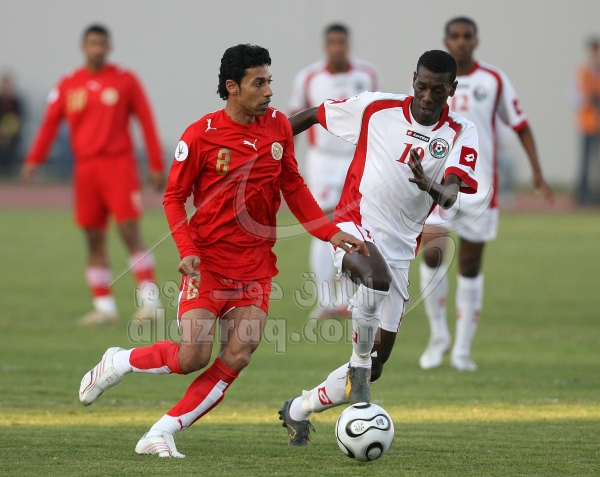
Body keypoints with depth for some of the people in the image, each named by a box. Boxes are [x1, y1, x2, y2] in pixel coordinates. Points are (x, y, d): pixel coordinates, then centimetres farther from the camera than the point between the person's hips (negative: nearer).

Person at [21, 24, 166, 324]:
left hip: (119, 165, -3)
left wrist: (156, 165, -1)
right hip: (85, 169, 3)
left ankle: (149, 300, -11)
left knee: (130, 231, -12)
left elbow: (146, 122, 3)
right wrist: (34, 160, -4)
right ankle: (103, 306, 11)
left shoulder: (125, 80, 2)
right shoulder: (68, 85, 9)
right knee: (94, 239, 5)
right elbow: (50, 123, 7)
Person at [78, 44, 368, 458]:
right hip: (208, 259, -4)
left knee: (239, 356, -11)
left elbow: (293, 189, 13)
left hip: (255, 264, 4)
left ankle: (162, 433, -5)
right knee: (193, 357, -12)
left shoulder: (278, 126, 4)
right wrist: (186, 250, -16)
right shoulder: (201, 135, -10)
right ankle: (117, 363, 16)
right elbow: (174, 197, -2)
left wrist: (332, 233, 3)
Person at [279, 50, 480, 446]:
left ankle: (299, 410, 24)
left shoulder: (461, 134, 0)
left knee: (379, 356, 4)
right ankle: (359, 365, -19)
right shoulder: (377, 109, -2)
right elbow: (313, 116, 12)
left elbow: (450, 196, -16)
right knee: (378, 276, -39)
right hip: (355, 228, -4)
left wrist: (429, 186, -39)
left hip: (400, 251, 4)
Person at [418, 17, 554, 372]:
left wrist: (537, 173, 2)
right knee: (433, 253, -16)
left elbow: (521, 126, 7)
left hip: (481, 186, 0)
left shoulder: (494, 81, 1)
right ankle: (439, 335, 3)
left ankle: (462, 349, 11)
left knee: (471, 264, 3)